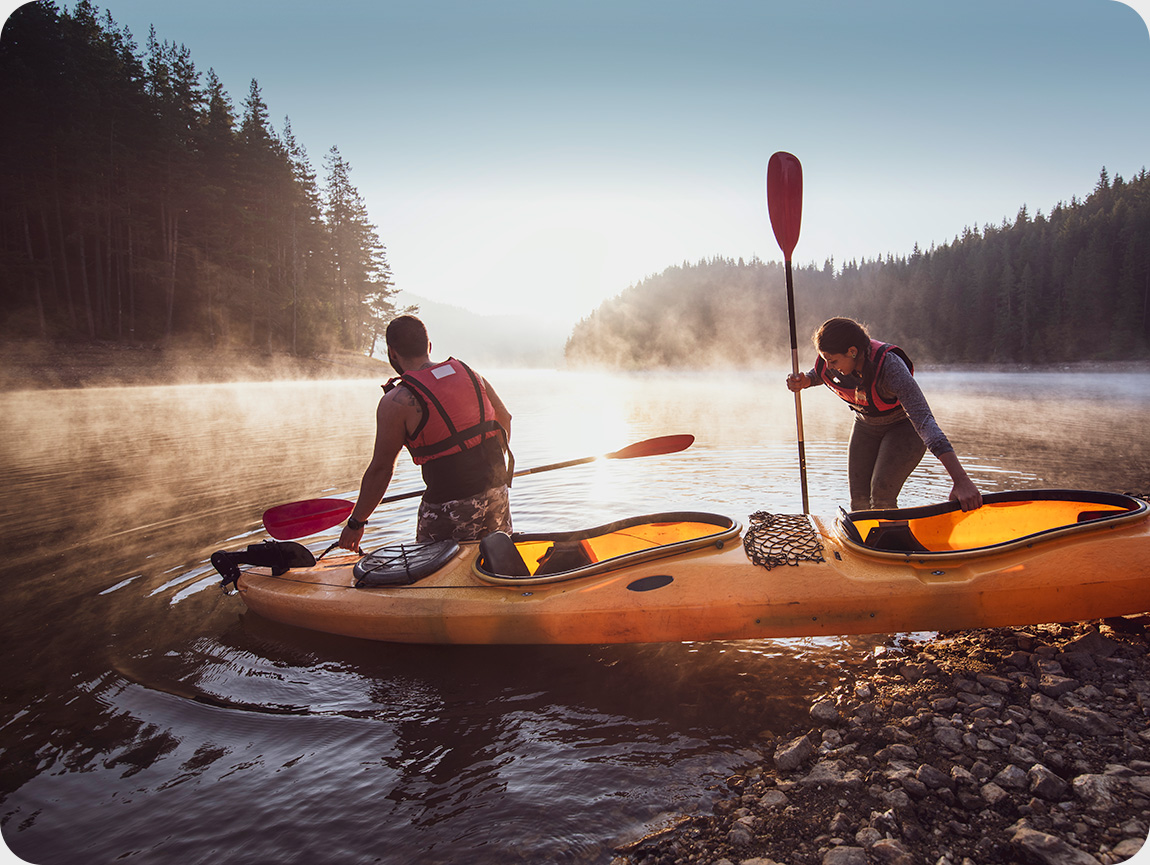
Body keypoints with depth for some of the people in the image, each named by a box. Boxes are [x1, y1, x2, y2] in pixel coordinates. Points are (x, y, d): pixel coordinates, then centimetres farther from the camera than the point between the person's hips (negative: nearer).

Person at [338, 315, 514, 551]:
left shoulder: (396, 402, -9)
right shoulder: (469, 373, 7)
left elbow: (381, 469, -5)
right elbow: (505, 419, 18)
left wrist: (356, 523, 7)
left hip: (449, 508, -6)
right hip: (497, 492, 6)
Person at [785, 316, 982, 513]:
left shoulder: (890, 366, -38)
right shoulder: (830, 364, -21)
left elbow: (924, 420, -46)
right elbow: (818, 375, 6)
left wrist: (960, 480, -53)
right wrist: (803, 381, -20)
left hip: (904, 426, -5)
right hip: (866, 426, 5)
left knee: (881, 496, -19)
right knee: (859, 500, -1)